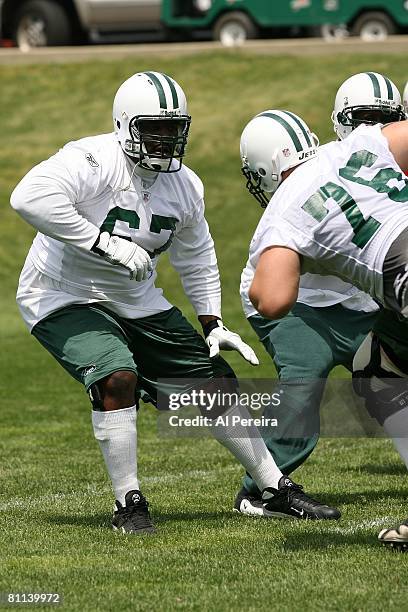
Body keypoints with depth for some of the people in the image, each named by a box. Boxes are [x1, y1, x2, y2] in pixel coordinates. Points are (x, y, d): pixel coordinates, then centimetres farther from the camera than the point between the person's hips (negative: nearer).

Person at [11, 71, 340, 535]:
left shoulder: (185, 187, -1)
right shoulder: (94, 161, -25)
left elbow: (196, 258, 18)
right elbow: (30, 197, -43)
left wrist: (213, 325, 9)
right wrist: (106, 243, -38)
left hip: (136, 302, 7)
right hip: (65, 299, -7)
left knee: (216, 382, 4)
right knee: (117, 376, -32)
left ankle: (277, 489, 19)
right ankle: (128, 505, -16)